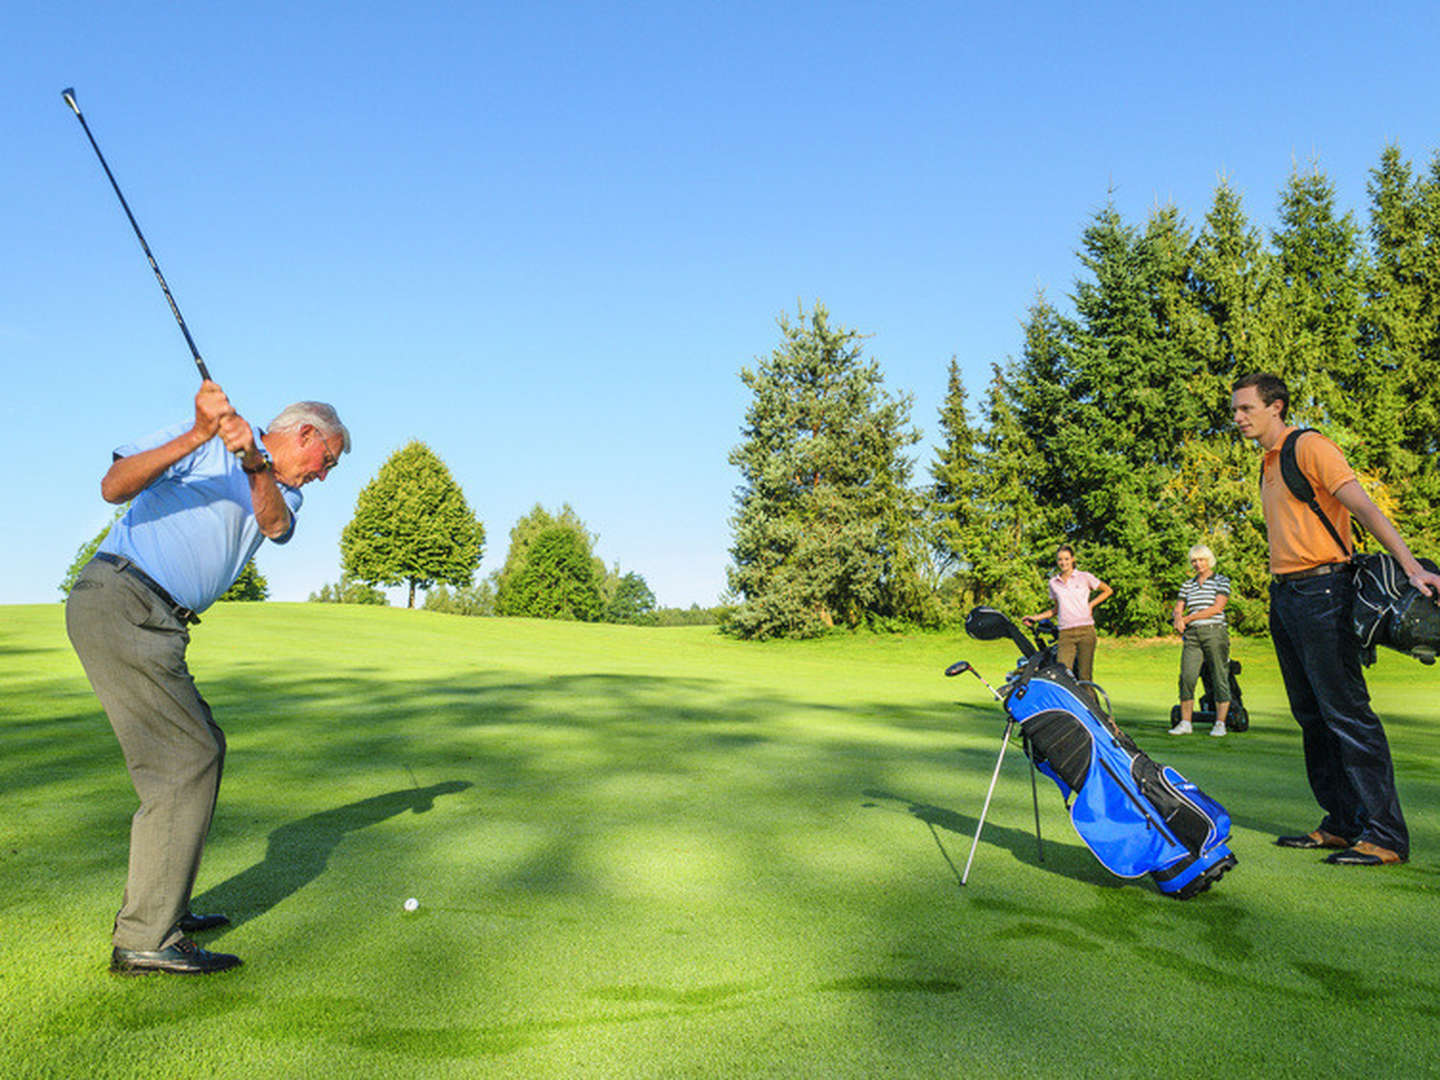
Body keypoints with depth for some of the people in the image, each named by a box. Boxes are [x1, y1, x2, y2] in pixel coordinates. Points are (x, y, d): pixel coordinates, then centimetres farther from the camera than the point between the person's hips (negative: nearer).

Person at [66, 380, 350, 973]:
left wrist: (255, 463, -29)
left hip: (155, 624, 9)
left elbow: (274, 525, -9)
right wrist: (196, 437, -27)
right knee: (187, 757, -11)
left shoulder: (282, 493, 17)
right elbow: (115, 486, -14)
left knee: (199, 748, 13)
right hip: (117, 602, -9)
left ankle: (156, 906, 24)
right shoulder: (204, 440, -2)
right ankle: (145, 940, -6)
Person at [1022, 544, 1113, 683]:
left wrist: (1091, 604, 4)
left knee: (1085, 676, -3)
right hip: (1065, 634, 2)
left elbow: (1108, 591, 17)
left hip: (1086, 631, -2)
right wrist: (1036, 618, 17)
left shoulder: (1085, 577, 7)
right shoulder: (1053, 583, 15)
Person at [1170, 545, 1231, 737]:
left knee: (1220, 678, -2)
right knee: (1186, 677, -5)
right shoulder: (1187, 585, 18)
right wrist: (1178, 618, -9)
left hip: (1215, 632, -3)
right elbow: (1177, 609, 15)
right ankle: (1185, 723, -1)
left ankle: (1220, 723, 5)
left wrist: (1188, 618, -8)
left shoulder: (1221, 581, 5)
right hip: (1192, 635, 4)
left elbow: (1217, 608, -7)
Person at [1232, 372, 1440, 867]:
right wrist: (1280, 595, 15)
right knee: (1313, 715, 11)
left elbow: (1364, 506, -16)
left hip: (1320, 591, -9)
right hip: (1283, 596, 9)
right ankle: (1342, 823, 19)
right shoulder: (1269, 464, 19)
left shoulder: (1311, 448, -6)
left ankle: (1385, 836, -3)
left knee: (1346, 712, -9)